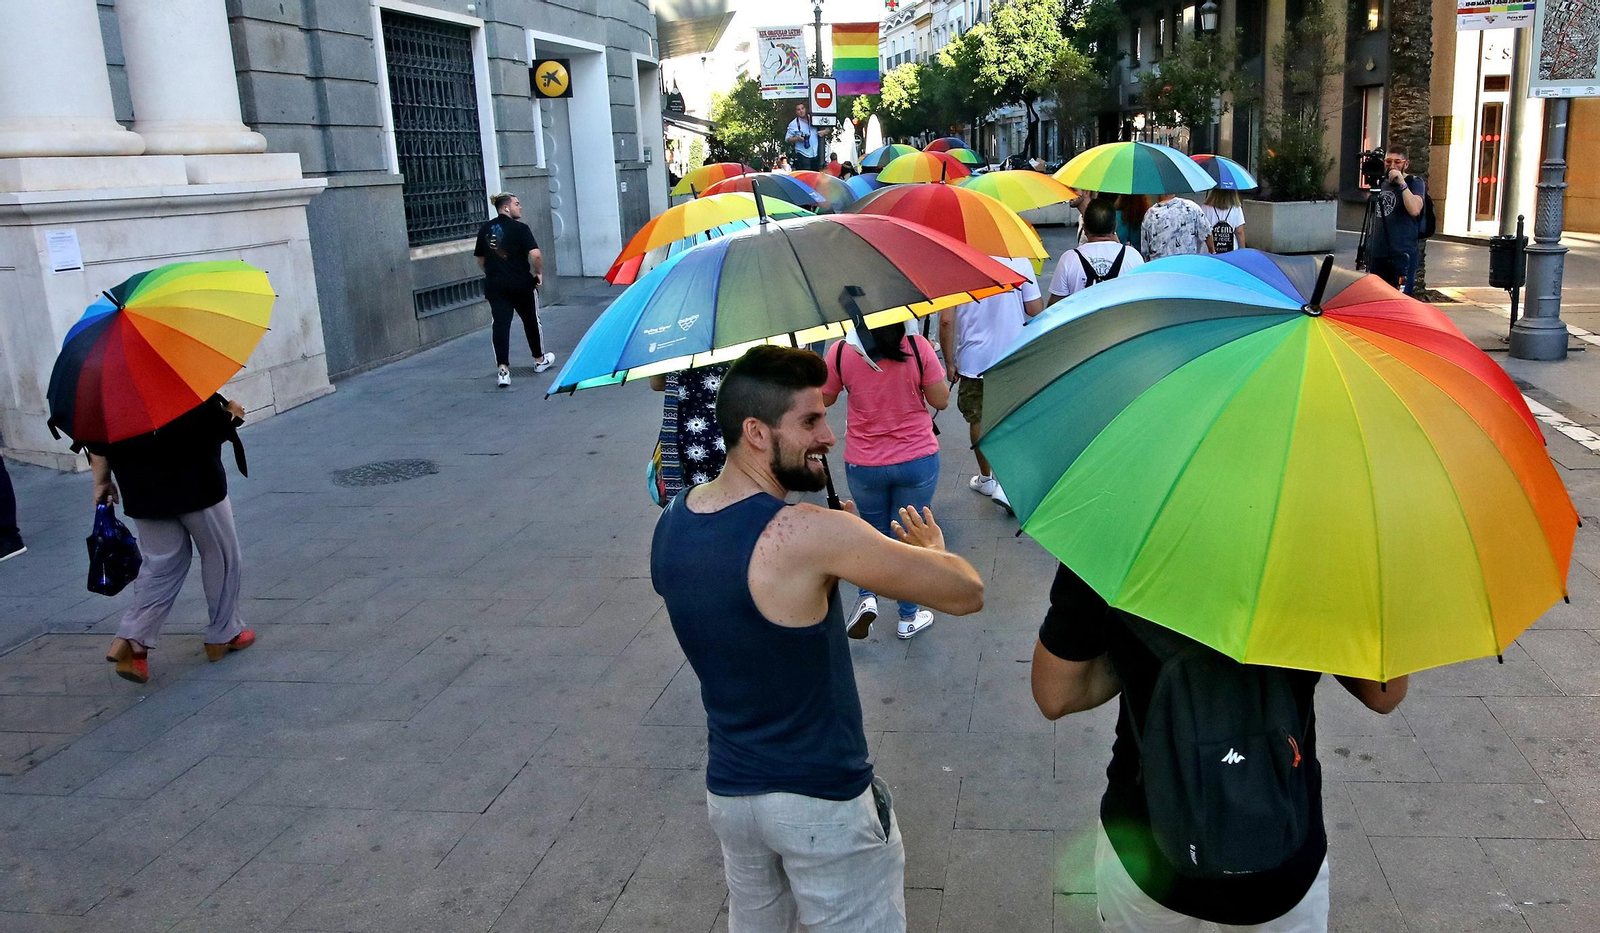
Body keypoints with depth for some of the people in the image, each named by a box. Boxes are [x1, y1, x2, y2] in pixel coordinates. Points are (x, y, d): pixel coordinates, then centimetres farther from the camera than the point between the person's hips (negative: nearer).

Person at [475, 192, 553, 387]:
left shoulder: (484, 230, 7)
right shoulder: (519, 228, -11)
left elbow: (480, 260, 16)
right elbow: (535, 254, -22)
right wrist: (539, 272, -5)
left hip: (494, 285, 4)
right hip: (521, 284, -3)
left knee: (500, 324, -2)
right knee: (531, 320, 16)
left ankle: (503, 368, -16)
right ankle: (540, 360, 33)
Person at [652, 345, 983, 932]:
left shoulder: (671, 525, -5)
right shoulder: (810, 534, -27)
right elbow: (967, 594, -19)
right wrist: (932, 551, 2)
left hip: (728, 790, 7)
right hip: (824, 802, -6)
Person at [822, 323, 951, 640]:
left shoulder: (840, 352, -13)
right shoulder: (917, 346, -15)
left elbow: (825, 399, 4)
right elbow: (941, 401, -6)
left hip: (863, 465, 1)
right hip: (918, 460, -1)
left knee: (874, 530, 24)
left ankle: (866, 596, 5)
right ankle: (908, 618, 25)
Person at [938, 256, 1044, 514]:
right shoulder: (1020, 260, -9)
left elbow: (946, 321, -11)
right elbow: (1036, 311, -7)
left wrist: (949, 362, 0)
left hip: (972, 361, 0)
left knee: (978, 420, 17)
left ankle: (986, 478, 32)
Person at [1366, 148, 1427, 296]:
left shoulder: (1415, 182, -2)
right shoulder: (1382, 183, 17)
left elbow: (1414, 210, -21)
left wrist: (1402, 183, -21)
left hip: (1402, 254, -6)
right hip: (1378, 253, 6)